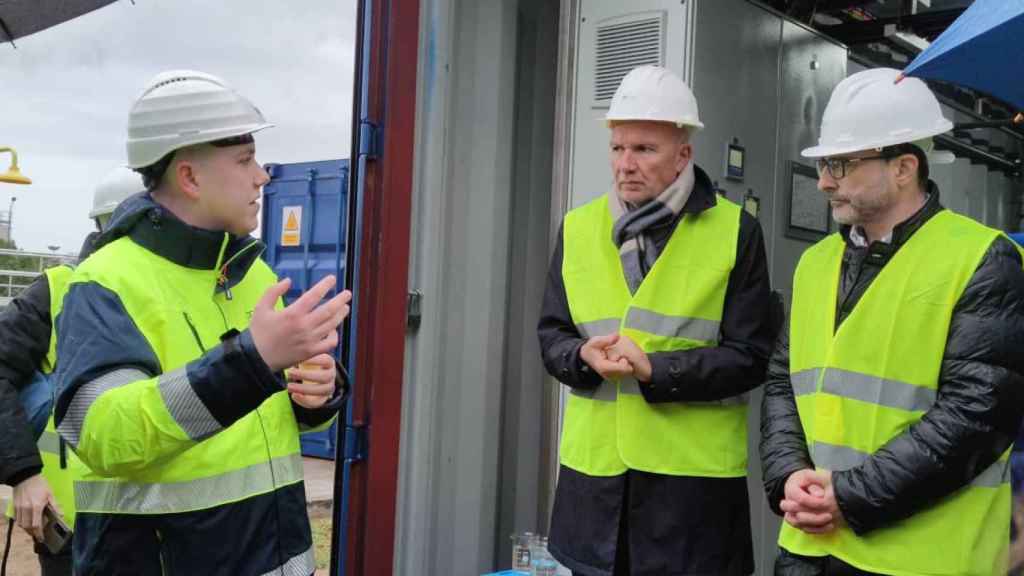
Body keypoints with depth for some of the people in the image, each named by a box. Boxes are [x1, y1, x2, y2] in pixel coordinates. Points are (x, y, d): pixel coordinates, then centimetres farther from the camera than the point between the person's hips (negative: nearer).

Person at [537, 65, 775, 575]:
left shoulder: (735, 233, -3)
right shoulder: (579, 228, 8)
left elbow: (750, 357, -7)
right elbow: (551, 335, 10)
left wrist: (654, 368, -19)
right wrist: (585, 357, -12)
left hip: (693, 472, -3)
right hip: (593, 467, 3)